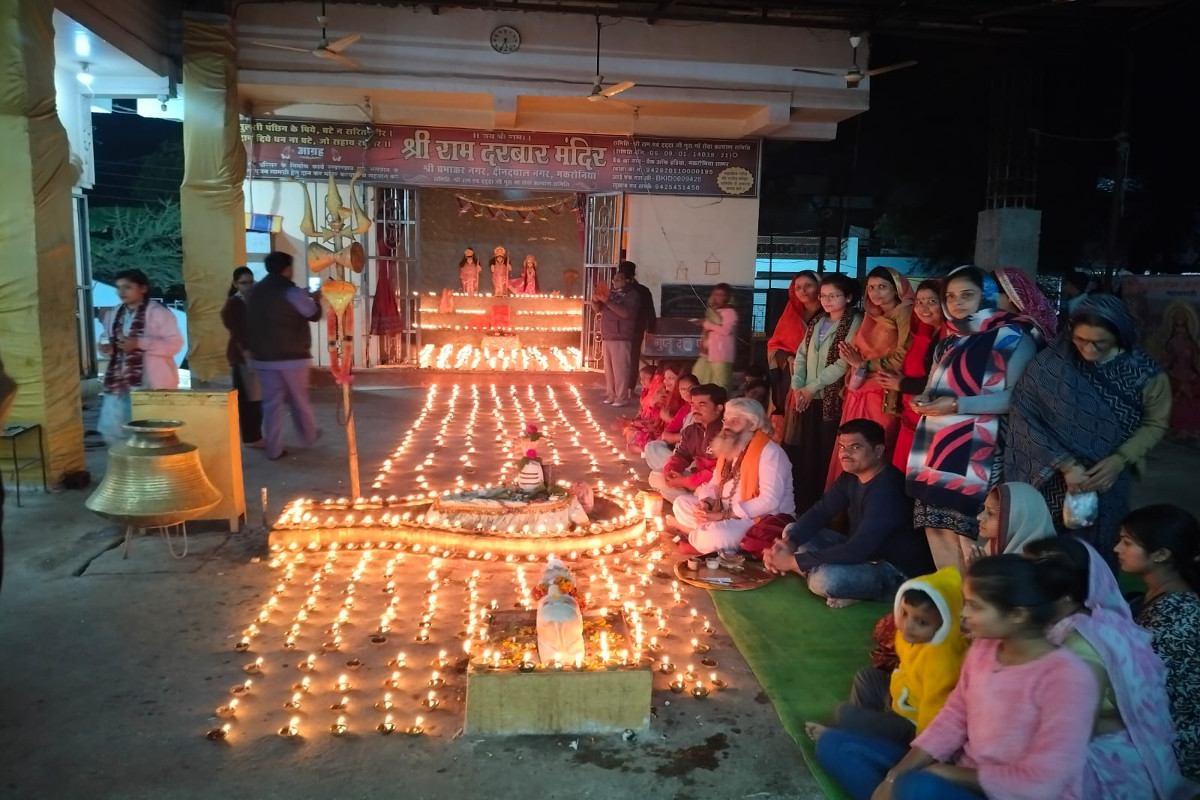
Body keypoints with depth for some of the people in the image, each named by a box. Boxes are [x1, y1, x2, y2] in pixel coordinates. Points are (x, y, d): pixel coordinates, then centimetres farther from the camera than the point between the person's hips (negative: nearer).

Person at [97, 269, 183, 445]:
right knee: (111, 429, 7)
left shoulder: (157, 312, -8)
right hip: (118, 382, 7)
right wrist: (106, 347, 0)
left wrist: (140, 343, -22)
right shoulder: (114, 314, 14)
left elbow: (175, 344, -14)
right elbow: (107, 339, 25)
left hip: (151, 383, -7)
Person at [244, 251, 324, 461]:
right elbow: (314, 315, -1)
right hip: (292, 356, -4)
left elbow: (252, 324, 18)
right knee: (299, 400, 12)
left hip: (263, 357, 4)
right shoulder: (291, 292, -12)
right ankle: (309, 436, 30)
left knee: (271, 402, 5)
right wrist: (315, 300, 16)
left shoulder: (255, 292, 8)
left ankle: (274, 449, 5)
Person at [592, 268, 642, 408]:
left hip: (621, 338, -7)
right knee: (608, 369, 9)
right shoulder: (611, 293, 14)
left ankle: (622, 397, -5)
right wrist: (595, 300, -8)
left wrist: (607, 301, -24)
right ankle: (611, 395, 17)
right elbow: (598, 308, 14)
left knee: (620, 369, -9)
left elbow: (625, 312, -21)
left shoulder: (632, 295, -6)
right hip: (607, 337, 7)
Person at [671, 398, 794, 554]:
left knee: (713, 536, -34)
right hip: (729, 516, 9)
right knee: (681, 503, 1)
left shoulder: (769, 452, -17)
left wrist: (723, 515, -24)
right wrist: (705, 503, -9)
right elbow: (714, 484, 16)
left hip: (763, 521, -9)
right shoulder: (729, 448, 12)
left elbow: (769, 501, -25)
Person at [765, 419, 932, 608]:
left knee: (825, 579, -37)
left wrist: (793, 561, -30)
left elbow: (857, 551, -35)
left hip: (895, 571, -10)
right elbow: (819, 512, 2)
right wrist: (788, 542, -20)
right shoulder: (850, 476, 0)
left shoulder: (887, 491, -29)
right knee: (791, 530, 5)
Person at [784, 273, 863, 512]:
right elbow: (802, 354, 13)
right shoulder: (817, 322, 16)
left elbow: (844, 363, -13)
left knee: (826, 456, -3)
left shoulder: (855, 322, -5)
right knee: (804, 455, 6)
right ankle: (803, 506, 17)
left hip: (832, 399, -6)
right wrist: (797, 386, -3)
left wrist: (812, 387, -12)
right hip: (808, 399, 6)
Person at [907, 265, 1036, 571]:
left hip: (976, 454, -7)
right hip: (937, 452, 7)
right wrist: (923, 400, 8)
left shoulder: (1011, 338, -3)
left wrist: (959, 405, -17)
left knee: (972, 537, -9)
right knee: (939, 533, 9)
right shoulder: (949, 342, 19)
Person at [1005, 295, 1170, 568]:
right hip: (1050, 479, -1)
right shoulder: (1051, 362, -16)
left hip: (1106, 481, 1)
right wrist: (1066, 464, -18)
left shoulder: (1145, 373, -10)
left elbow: (1155, 423, 1)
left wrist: (1120, 460, -14)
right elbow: (1024, 417, -15)